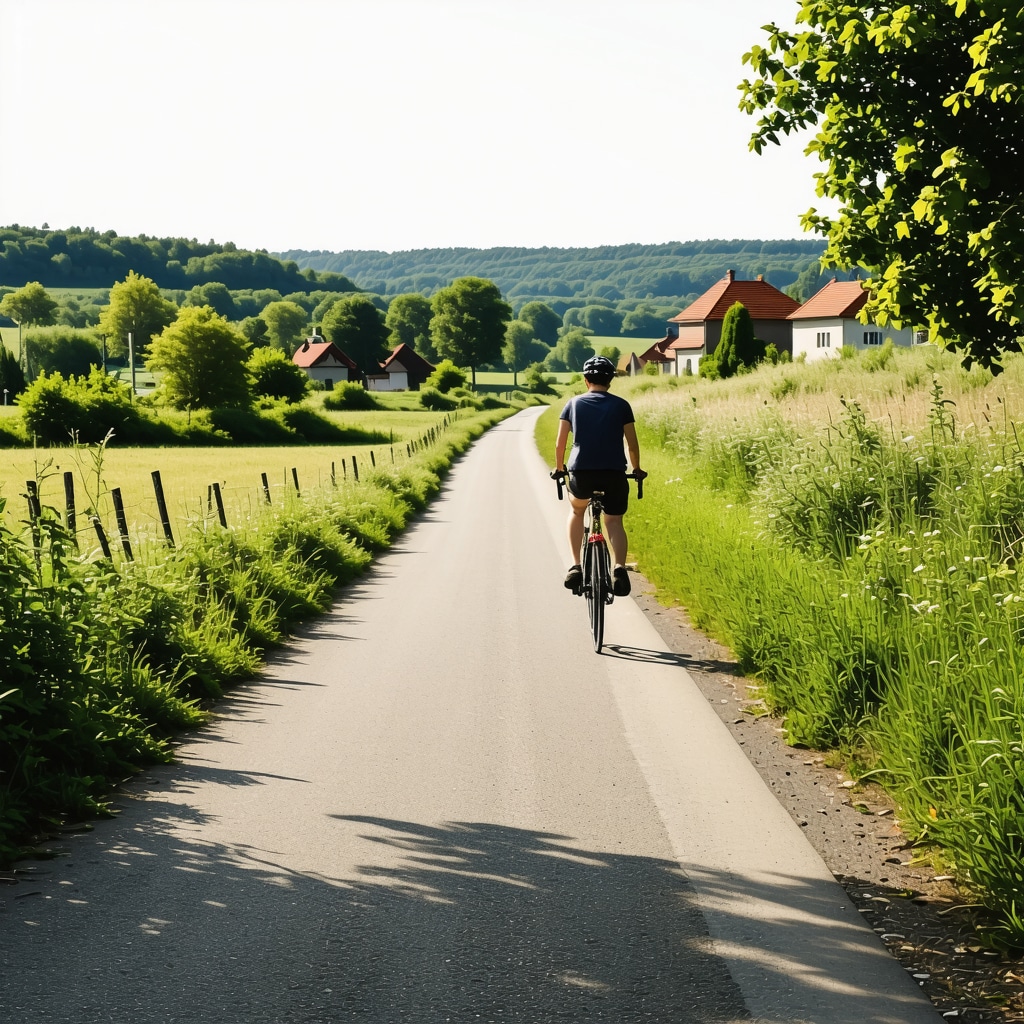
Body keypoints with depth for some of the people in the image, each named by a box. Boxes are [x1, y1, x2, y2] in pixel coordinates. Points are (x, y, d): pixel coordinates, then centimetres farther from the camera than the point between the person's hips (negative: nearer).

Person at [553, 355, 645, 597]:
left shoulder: (574, 403, 10)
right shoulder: (621, 405, 9)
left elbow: (560, 444, 7)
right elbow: (632, 444, 9)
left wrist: (559, 468, 23)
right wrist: (636, 469, 25)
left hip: (581, 472, 1)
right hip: (614, 473, -1)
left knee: (577, 510, 28)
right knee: (614, 522, 11)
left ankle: (575, 566, 15)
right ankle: (619, 566, -17)